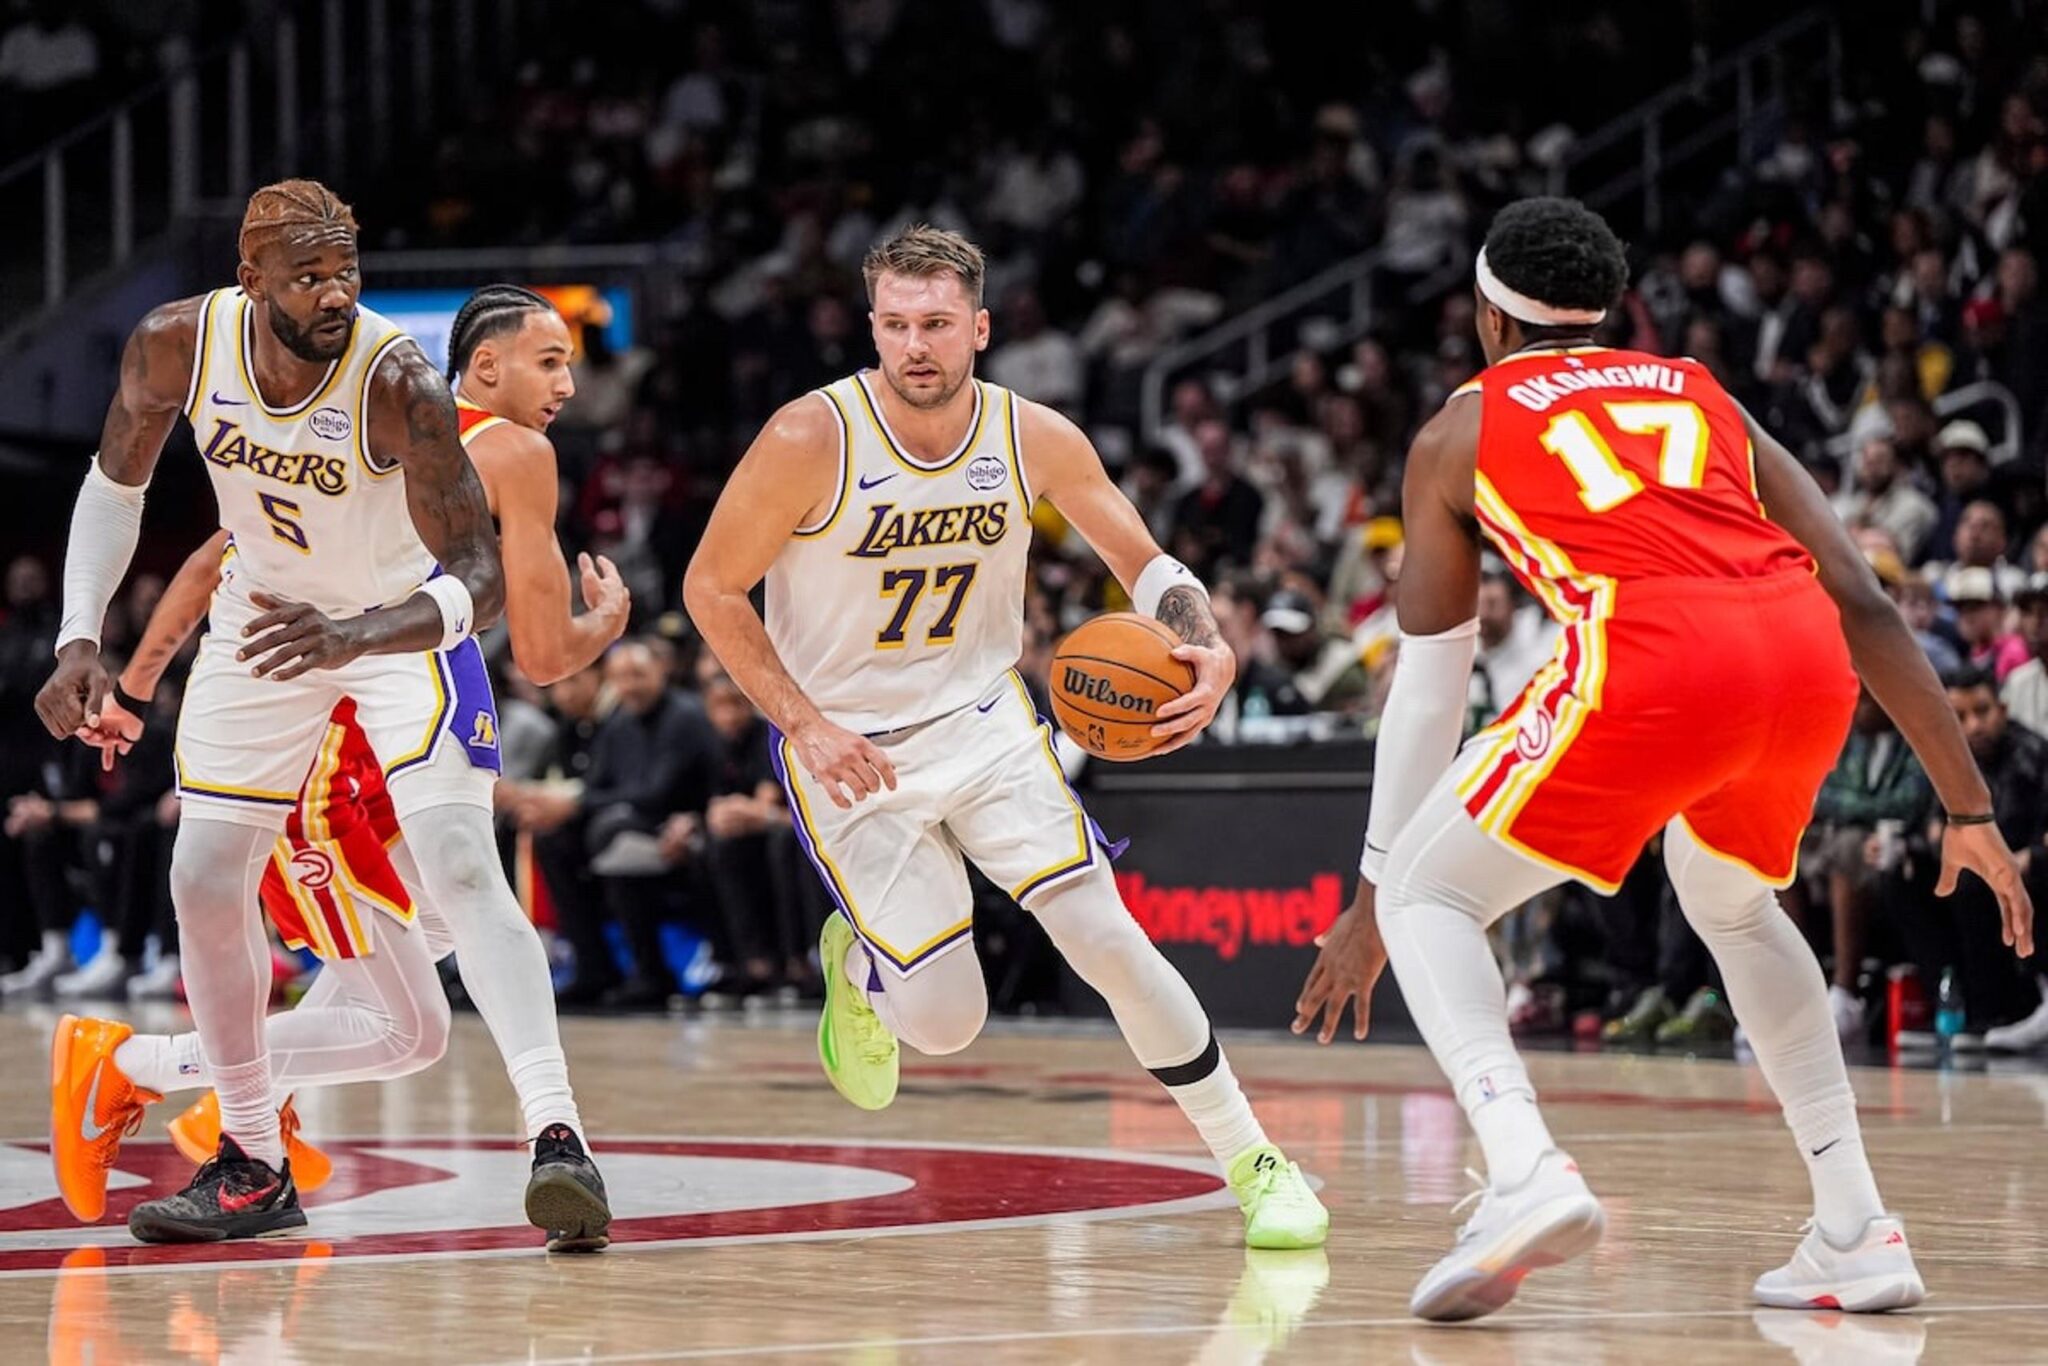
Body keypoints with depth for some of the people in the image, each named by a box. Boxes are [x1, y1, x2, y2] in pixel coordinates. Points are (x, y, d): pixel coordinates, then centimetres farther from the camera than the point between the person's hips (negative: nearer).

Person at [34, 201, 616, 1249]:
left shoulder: (397, 381, -33)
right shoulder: (178, 346, -20)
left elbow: (480, 579, -34)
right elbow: (115, 486, 0)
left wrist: (360, 635, -51)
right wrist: (79, 641, -11)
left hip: (403, 622, -5)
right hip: (264, 616, 5)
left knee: (460, 866, -23)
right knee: (204, 879, 3)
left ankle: (556, 1134, -31)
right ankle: (254, 1166, 17)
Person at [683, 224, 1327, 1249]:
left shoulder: (1036, 440, -11)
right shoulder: (811, 441, -21)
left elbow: (1145, 566, 2)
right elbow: (711, 588, -10)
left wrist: (1207, 652, -19)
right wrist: (804, 723, -18)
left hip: (982, 721, 2)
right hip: (848, 747, -2)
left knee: (1107, 939, -14)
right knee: (944, 1024, -8)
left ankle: (1252, 1161, 1)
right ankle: (856, 963, 29)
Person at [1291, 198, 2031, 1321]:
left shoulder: (1459, 434, 25)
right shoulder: (1699, 396, 32)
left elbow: (1428, 683, 25)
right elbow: (1862, 603, 23)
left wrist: (1371, 901, 32)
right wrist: (1969, 809, 25)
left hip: (1654, 661, -4)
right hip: (1808, 655, 5)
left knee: (1427, 899, 12)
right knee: (1730, 903, 33)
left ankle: (1525, 1170, -15)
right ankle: (1857, 1234, 25)